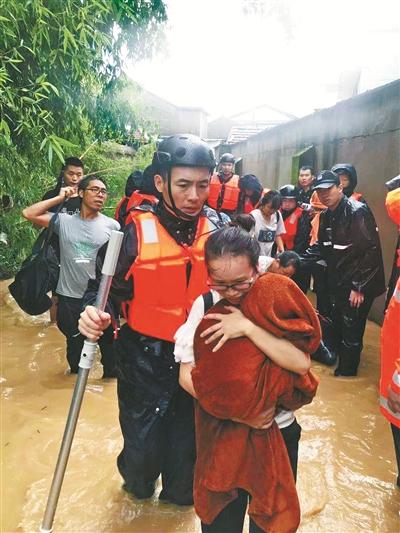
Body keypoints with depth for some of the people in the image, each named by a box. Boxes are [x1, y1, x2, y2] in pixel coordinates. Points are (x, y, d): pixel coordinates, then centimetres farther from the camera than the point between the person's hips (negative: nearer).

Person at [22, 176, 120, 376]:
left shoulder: (111, 225, -5)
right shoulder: (64, 220, -3)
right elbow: (29, 213, -9)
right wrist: (60, 198, -6)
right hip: (69, 298, 1)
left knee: (108, 342, 15)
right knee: (74, 344, 23)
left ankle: (111, 374, 40)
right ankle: (76, 374, 48)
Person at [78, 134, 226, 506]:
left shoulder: (220, 227, -4)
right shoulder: (136, 230, -14)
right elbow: (107, 287, -8)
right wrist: (96, 314, -26)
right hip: (146, 359, -2)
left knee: (188, 442, 18)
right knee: (143, 447, 9)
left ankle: (179, 495, 53)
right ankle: (138, 485, 48)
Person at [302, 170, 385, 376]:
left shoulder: (358, 211, -19)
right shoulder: (326, 215, 6)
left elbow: (371, 251, -21)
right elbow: (321, 247, 15)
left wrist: (359, 287, -20)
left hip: (358, 283, -7)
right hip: (337, 280, 8)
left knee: (351, 328, 3)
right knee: (336, 322, 18)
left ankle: (347, 369, 22)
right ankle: (339, 357, 40)